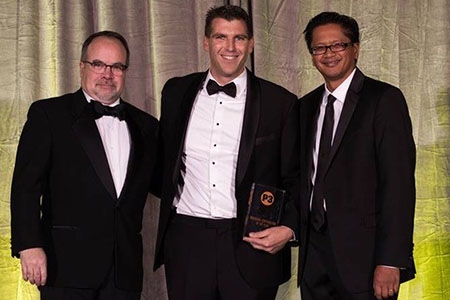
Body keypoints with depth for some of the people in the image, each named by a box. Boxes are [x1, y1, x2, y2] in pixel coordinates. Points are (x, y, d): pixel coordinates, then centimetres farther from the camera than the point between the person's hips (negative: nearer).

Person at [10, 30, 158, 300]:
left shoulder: (145, 125, 14)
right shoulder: (48, 114, 2)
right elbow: (26, 184, -5)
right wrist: (29, 245, -14)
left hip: (125, 267, 4)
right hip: (68, 265, -3)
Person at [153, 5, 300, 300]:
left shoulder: (281, 102, 0)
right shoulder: (176, 91, 7)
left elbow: (294, 177, 3)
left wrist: (289, 227, -9)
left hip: (252, 244, -2)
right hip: (187, 240, 2)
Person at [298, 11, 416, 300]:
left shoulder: (384, 99, -6)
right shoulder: (307, 106, 13)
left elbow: (399, 182, -12)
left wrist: (390, 262, -17)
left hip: (363, 252, -5)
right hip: (314, 249, 5)